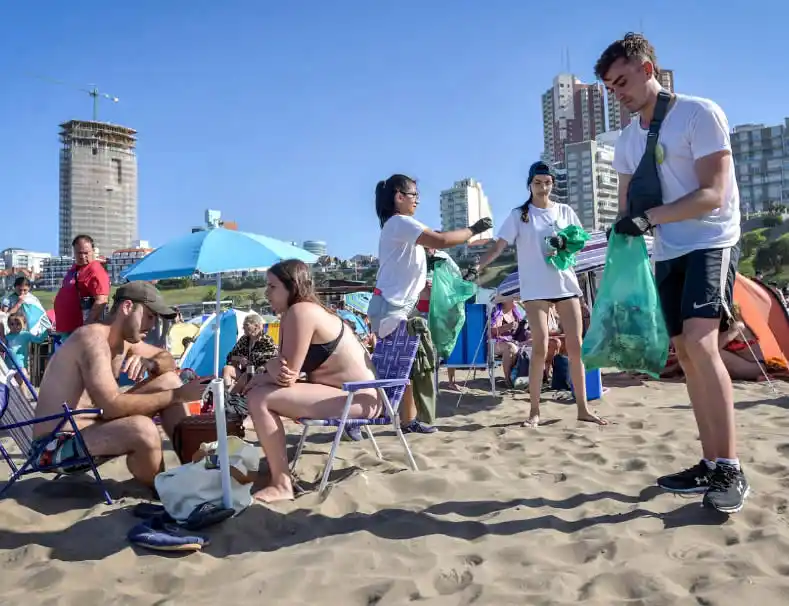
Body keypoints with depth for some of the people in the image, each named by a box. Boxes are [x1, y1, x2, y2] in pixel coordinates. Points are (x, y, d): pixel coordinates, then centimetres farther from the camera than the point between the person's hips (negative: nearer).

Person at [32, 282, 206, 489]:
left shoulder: (124, 338, 5)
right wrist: (178, 395, -26)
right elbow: (112, 406, -31)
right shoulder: (93, 338, -23)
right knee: (142, 429, -38)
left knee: (169, 380, 3)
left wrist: (148, 363, -9)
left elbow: (167, 359, 16)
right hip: (58, 445, -10)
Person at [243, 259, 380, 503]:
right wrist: (267, 374, -11)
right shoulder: (301, 312, 12)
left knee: (259, 399, -18)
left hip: (357, 399, -11)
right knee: (259, 389, 15)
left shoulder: (300, 312, -18)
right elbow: (287, 374, 11)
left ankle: (282, 485, -10)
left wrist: (268, 368, 1)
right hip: (345, 391, 11)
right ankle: (268, 462, 24)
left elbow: (288, 375, -20)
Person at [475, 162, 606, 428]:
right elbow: (498, 247, -5)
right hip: (535, 288, -3)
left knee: (575, 347, 3)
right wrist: (477, 267, -22)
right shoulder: (519, 215, 2)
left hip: (566, 284, 3)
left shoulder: (565, 211, 9)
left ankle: (582, 408, 14)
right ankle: (534, 411, 2)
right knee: (540, 349, -9)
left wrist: (565, 244, -10)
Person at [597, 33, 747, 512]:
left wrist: (647, 217, -24)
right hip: (669, 254, 7)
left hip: (711, 244, -7)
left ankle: (731, 469, -13)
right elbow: (628, 208, 13)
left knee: (701, 343, -23)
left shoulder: (700, 113, -10)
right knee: (686, 354, 5)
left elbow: (712, 195, -18)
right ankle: (712, 464, 14)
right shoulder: (628, 139, 11)